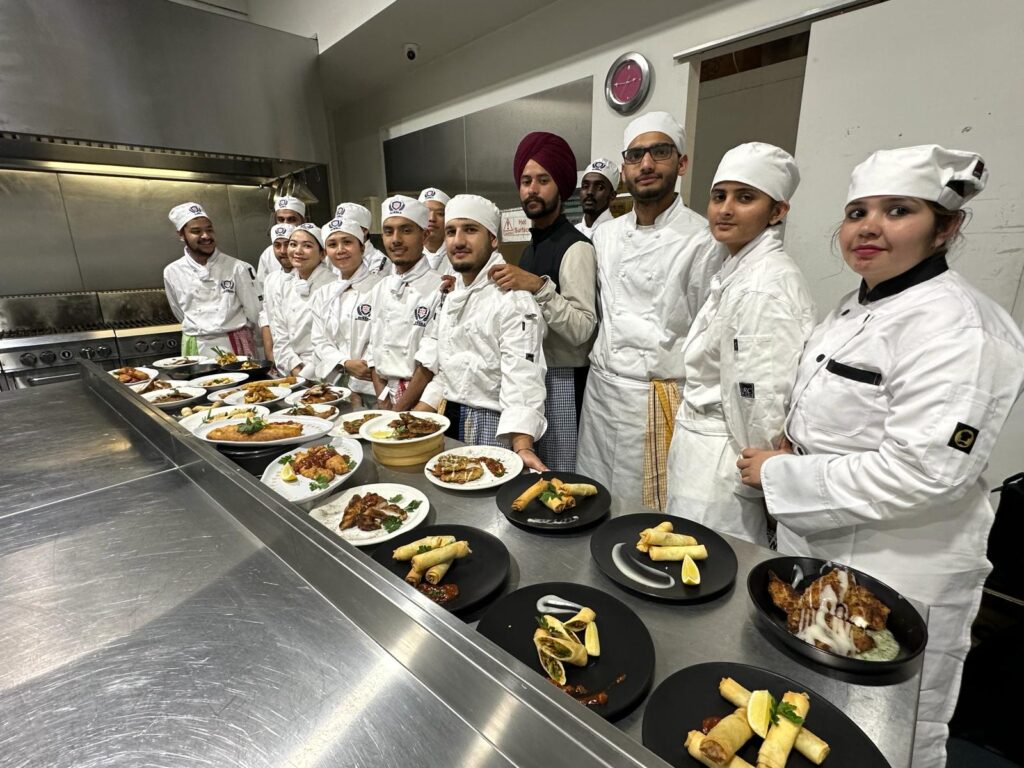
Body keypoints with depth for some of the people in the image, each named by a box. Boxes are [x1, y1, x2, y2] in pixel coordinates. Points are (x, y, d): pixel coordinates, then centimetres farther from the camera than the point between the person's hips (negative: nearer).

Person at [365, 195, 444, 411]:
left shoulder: (439, 288, -10)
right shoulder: (379, 289, 9)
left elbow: (429, 363, -13)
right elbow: (373, 349, 11)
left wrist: (398, 410, -10)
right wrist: (383, 401, 0)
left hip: (421, 401, -4)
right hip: (386, 398, 4)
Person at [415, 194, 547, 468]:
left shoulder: (512, 297, -16)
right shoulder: (453, 295, 10)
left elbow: (522, 377, -25)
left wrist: (522, 447, -35)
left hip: (495, 424, -7)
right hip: (453, 420, 8)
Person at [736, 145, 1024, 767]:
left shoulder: (956, 329, -22)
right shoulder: (855, 308, 7)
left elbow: (918, 474, -28)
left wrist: (780, 476, -20)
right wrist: (791, 455, 2)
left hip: (898, 580, -8)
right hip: (818, 554, 8)